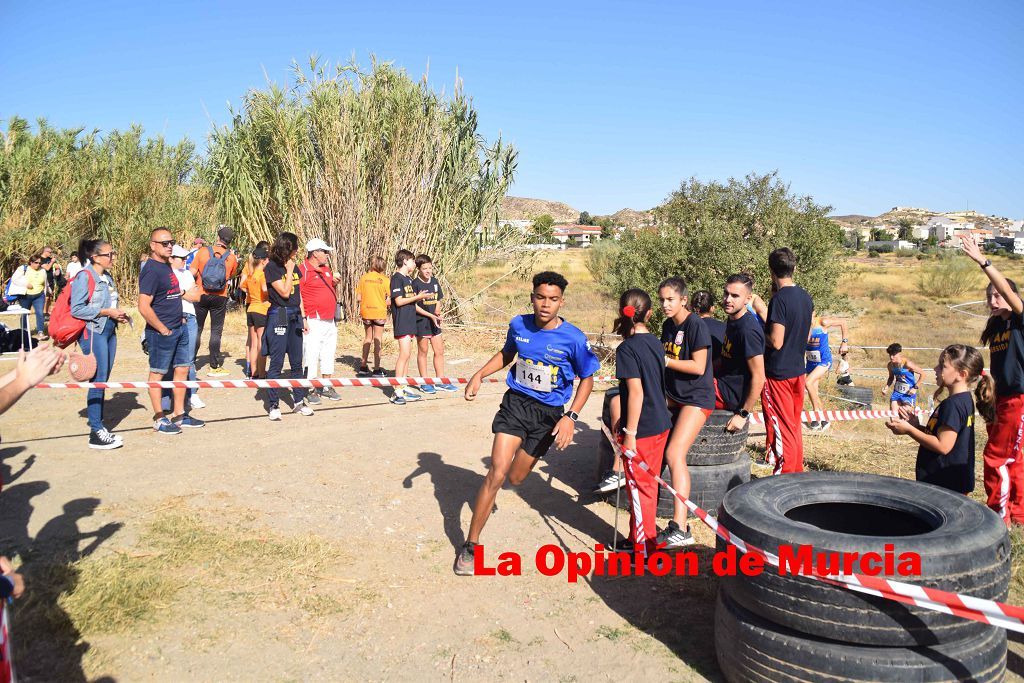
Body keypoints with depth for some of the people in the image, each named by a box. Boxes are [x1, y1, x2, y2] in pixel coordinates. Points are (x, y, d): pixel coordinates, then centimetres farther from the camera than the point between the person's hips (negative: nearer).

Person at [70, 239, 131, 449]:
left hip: (109, 331, 8)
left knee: (103, 381, 11)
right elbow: (77, 309, -15)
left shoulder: (107, 278, 14)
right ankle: (96, 433, -2)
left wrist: (118, 315, 6)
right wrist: (106, 312, -15)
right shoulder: (85, 276, -10)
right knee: (98, 381, -8)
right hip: (93, 333, -8)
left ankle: (99, 426, 19)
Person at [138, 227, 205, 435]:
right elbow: (144, 307, -22)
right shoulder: (151, 270, -16)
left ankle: (179, 415, 23)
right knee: (157, 373, 3)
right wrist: (163, 330, -17)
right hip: (162, 332, -9)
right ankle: (159, 419, 12)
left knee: (182, 369, 13)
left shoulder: (167, 266, 12)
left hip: (179, 329, 9)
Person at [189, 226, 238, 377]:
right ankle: (214, 366, 5)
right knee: (216, 331, 4)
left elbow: (192, 272, -7)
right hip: (219, 298, 0)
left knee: (196, 329, 10)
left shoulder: (203, 252, -5)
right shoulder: (231, 258, -2)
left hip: (201, 295, 1)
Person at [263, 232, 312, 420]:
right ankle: (273, 405, 4)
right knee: (276, 363, -3)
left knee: (297, 362, 9)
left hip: (295, 317, 7)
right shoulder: (272, 267, -8)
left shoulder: (294, 267, 12)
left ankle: (299, 401, 17)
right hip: (279, 316, -6)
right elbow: (284, 292, -15)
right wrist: (289, 270, -10)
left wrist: (303, 318, 15)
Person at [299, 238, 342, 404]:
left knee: (329, 355, 14)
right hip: (314, 322, -8)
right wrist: (303, 319, -19)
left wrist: (335, 284, 4)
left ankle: (327, 387, 24)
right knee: (311, 356, -5)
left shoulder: (327, 269, 16)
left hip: (330, 321, 8)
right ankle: (310, 390, 3)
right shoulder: (303, 270, -9)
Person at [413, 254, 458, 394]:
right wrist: (431, 315, -18)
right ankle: (424, 382, 14)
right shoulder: (415, 283, -12)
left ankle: (440, 381, 19)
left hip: (434, 321, 6)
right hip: (421, 321, -6)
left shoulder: (434, 281, 7)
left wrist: (437, 313, -4)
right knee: (423, 351, 4)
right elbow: (414, 305, -14)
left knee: (439, 351, 9)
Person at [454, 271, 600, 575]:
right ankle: (470, 545, -3)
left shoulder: (573, 338, -15)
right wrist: (480, 374, 1)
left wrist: (571, 417, -12)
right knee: (497, 473, -14)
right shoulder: (518, 325, -7)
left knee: (515, 478, 12)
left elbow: (587, 378, -2)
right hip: (515, 402, 0)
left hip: (549, 413, 0)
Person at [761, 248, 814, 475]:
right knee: (795, 425, 17)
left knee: (781, 429, 0)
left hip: (778, 373, -8)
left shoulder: (779, 299, -19)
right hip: (798, 370, 8)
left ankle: (784, 477, 6)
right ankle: (797, 473, 27)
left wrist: (760, 333, -4)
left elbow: (776, 342, -22)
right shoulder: (806, 297, 6)